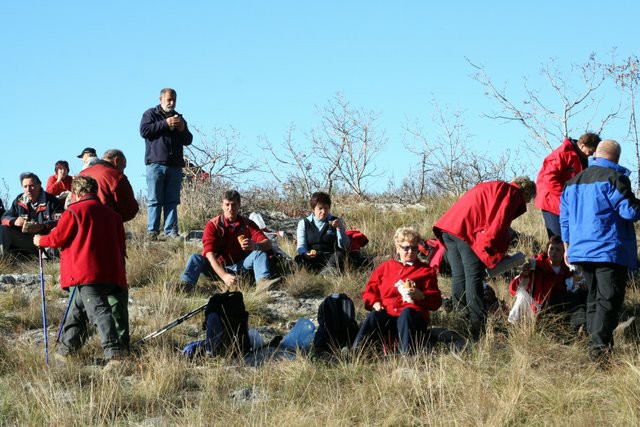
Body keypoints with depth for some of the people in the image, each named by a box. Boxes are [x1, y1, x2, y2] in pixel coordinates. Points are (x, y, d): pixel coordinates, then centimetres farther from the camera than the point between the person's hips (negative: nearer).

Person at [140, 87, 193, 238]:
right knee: (155, 200, -6)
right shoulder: (151, 114, 8)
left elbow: (188, 141, 20)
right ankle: (152, 231, -6)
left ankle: (171, 231, 1)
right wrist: (165, 124, -13)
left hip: (175, 165, 5)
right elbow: (144, 131, -10)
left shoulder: (179, 118, 22)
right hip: (156, 163, -4)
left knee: (172, 201, 2)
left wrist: (183, 129, -1)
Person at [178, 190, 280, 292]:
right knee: (196, 258, -25)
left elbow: (268, 244, -11)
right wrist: (224, 275, -37)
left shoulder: (247, 224, -1)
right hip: (218, 267, -1)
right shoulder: (212, 225, -8)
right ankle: (186, 283, -53)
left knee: (260, 253, -20)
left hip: (239, 267, 1)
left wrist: (255, 246, -37)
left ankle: (262, 282, -47)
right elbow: (210, 253, -21)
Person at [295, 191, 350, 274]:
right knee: (299, 259, -31)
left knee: (339, 256, -32)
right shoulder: (303, 223, 14)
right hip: (312, 260, 0)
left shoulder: (335, 222, 12)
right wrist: (306, 254, -19)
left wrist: (340, 229, -12)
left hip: (331, 258, 0)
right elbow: (301, 246, 5)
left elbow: (344, 246, 3)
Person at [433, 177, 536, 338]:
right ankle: (478, 330, -11)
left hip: (449, 225, 9)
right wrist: (490, 243, -7)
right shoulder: (513, 193, 4)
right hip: (468, 229, -9)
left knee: (458, 276, 11)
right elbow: (500, 221, -10)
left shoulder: (493, 188, 33)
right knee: (474, 278, -9)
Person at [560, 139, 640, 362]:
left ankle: (595, 341, 14)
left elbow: (565, 218, 19)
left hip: (582, 251, 7)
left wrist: (567, 248, 26)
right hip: (610, 250, -7)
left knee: (593, 298, 16)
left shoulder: (573, 182, 15)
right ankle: (598, 345, -19)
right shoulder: (615, 178, -8)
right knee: (609, 299, -8)